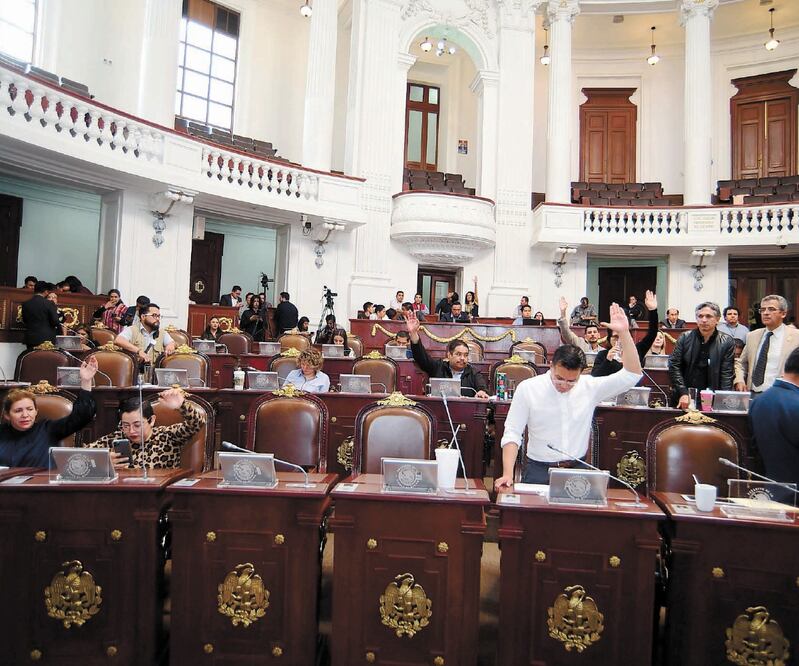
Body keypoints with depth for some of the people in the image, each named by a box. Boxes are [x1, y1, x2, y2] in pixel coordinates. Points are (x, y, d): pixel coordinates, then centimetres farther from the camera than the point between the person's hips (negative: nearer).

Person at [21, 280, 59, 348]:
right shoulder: (49, 304, -10)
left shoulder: (25, 304, 3)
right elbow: (55, 321, -12)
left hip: (31, 339, 4)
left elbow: (24, 320, 11)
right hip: (47, 339, -4)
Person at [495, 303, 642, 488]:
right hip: (538, 471, -2)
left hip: (578, 470, 2)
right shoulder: (528, 388, -4)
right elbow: (512, 433, -3)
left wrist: (624, 333, -10)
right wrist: (508, 474, -15)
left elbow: (631, 375, 1)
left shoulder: (589, 387, 2)